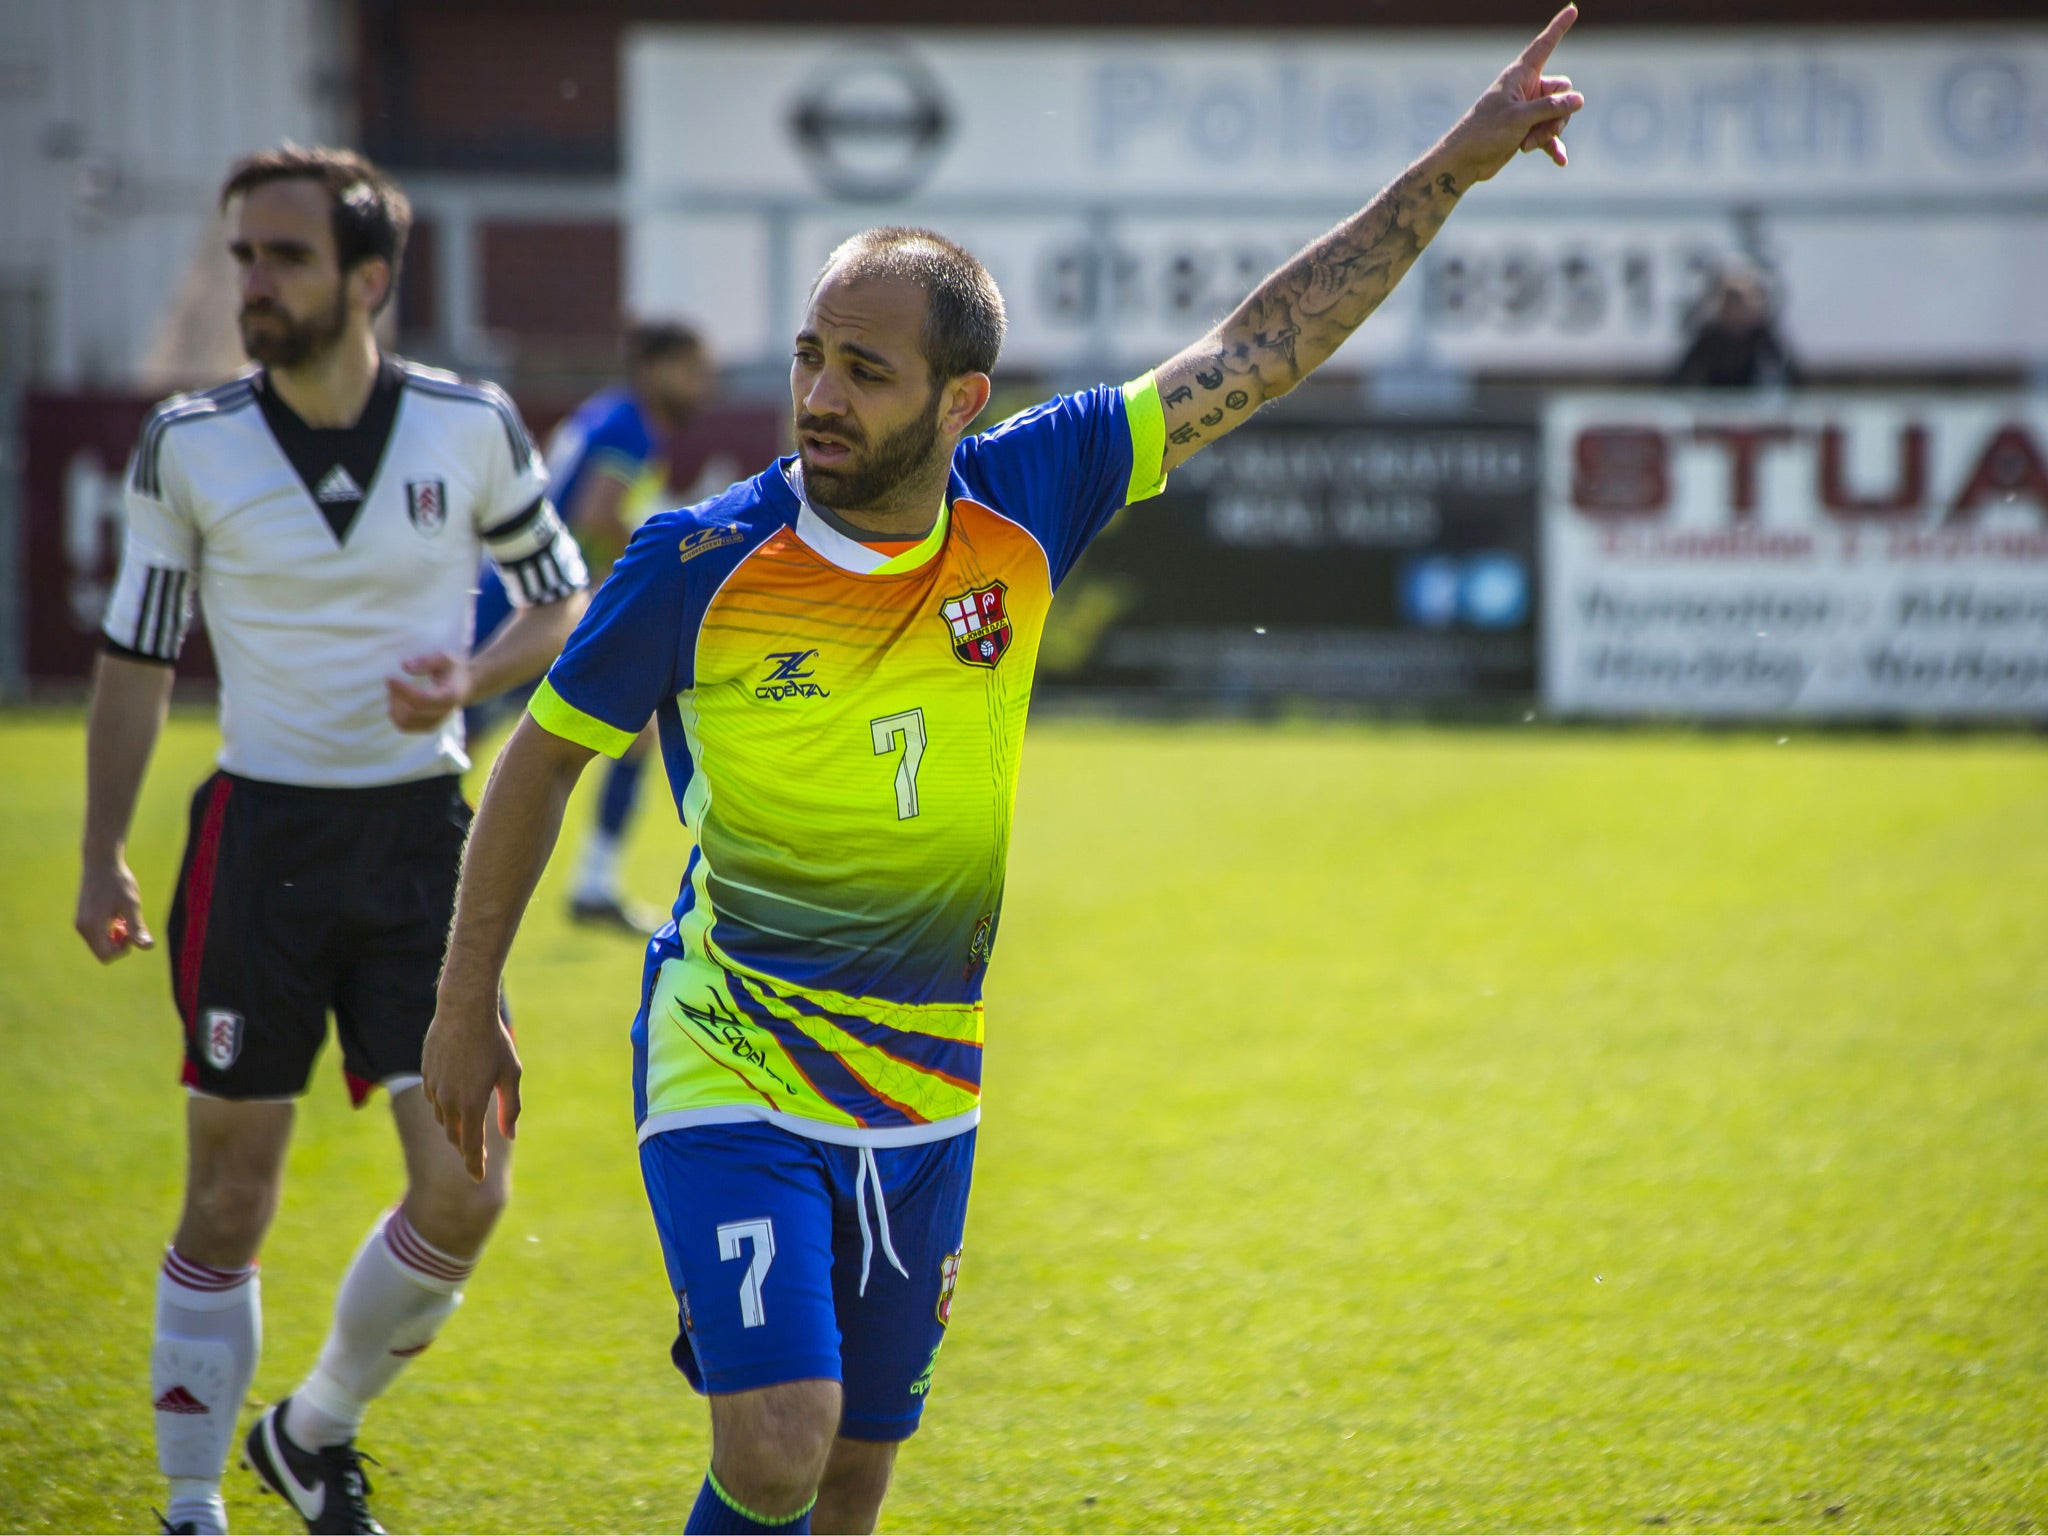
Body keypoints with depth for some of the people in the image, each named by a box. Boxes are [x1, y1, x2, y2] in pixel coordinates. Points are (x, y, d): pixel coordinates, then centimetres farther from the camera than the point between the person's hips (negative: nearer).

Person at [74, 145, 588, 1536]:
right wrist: (105, 854, 1)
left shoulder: (472, 428, -2)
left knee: (464, 1195, -5)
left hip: (423, 841, 1)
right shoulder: (188, 446, -3)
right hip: (259, 841, -1)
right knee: (229, 1205, 1)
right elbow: (138, 655, 6)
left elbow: (566, 604, 10)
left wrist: (471, 677, -9)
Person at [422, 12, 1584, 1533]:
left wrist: (1457, 166, -3)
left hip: (926, 1087, 4)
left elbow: (1263, 348, 0)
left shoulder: (1022, 507, -6)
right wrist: (466, 1007, 6)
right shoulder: (699, 563, -13)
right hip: (729, 1064, -4)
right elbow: (543, 760, 2)